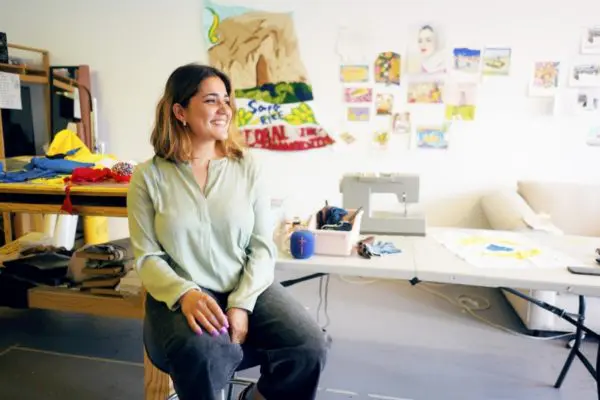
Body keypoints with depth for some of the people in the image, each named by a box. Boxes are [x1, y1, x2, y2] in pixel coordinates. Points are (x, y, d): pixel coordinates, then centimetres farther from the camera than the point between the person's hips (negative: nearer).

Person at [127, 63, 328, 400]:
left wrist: (241, 304, -15)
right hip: (181, 295, -2)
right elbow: (148, 257, -3)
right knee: (203, 356, -35)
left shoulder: (247, 166, 3)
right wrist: (186, 294, -23)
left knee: (310, 348, -21)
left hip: (247, 288, 2)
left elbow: (263, 246, 0)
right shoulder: (149, 176, 0)